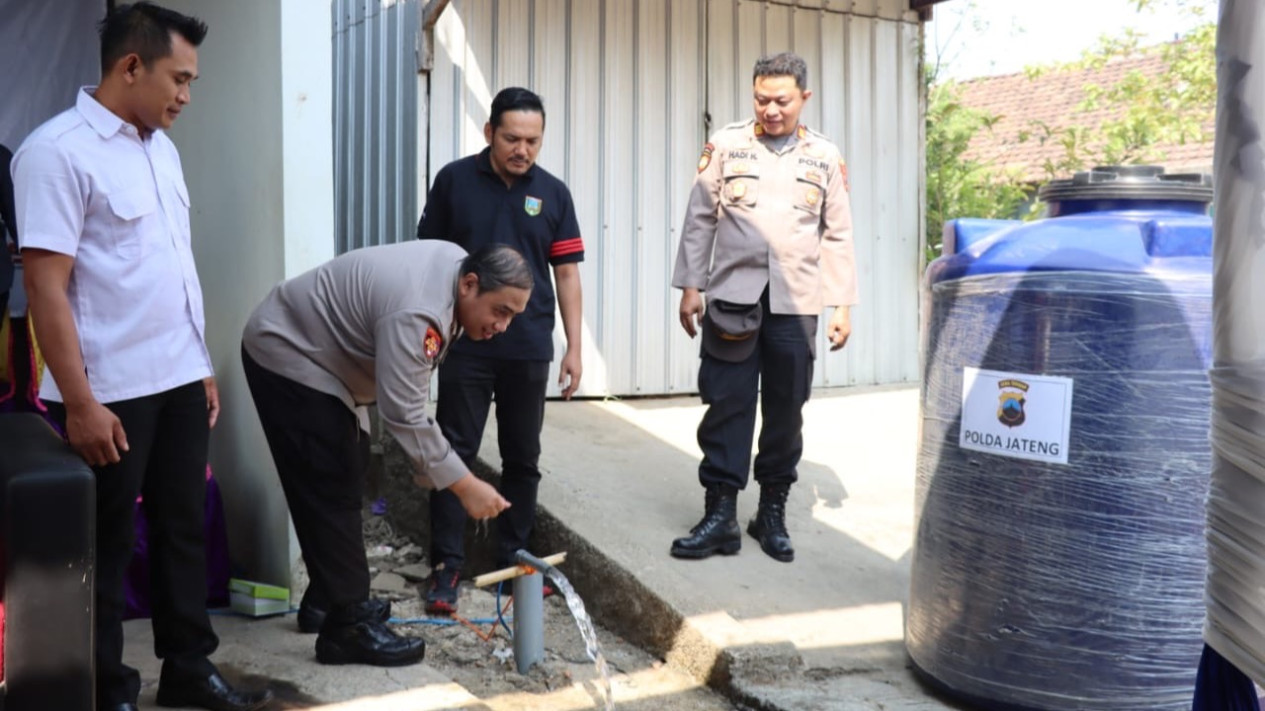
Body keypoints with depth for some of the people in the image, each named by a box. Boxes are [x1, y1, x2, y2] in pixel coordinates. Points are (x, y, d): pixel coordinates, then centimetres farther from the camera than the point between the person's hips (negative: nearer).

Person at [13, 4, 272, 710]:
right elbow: (45, 286, -17)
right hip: (111, 392, -7)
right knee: (107, 546, 7)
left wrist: (202, 364, 15)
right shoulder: (58, 151, -14)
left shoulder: (161, 146, 11)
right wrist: (79, 401, -19)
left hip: (179, 381, 8)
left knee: (184, 528, 15)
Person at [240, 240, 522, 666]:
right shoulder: (415, 311, -35)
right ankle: (347, 627, -7)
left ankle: (328, 600, 26)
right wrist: (465, 486, -32)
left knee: (344, 480, 14)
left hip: (319, 356, 10)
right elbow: (404, 415, -34)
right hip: (287, 355, -10)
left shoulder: (456, 267, -5)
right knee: (331, 491, -12)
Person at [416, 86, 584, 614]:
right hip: (464, 346, -2)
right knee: (454, 453, 1)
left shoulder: (552, 193, 3)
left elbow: (566, 273, 5)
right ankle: (447, 565, 10)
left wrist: (574, 347, 1)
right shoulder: (454, 181, 0)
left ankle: (513, 560, 23)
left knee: (522, 458, 10)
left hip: (529, 349, 2)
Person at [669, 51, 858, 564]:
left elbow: (837, 236, 9)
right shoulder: (726, 145, 5)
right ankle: (720, 516, 5)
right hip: (732, 298, -1)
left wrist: (842, 306, 5)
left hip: (795, 304, 1)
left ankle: (773, 512, 19)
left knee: (786, 410, 7)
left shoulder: (825, 157, 8)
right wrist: (690, 286, 1)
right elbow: (699, 218, 5)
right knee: (727, 405, -1)